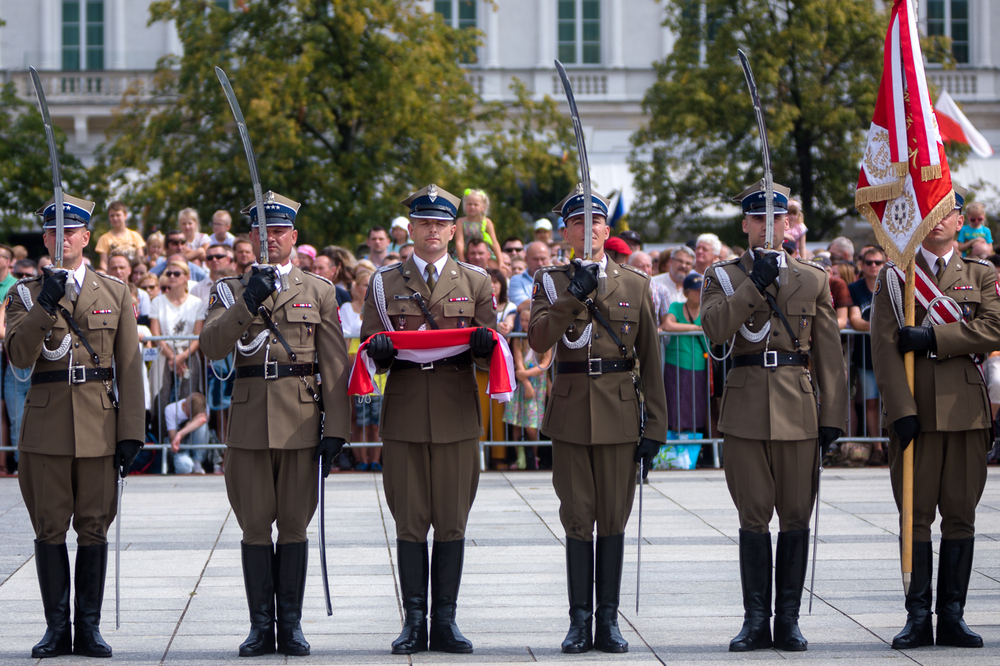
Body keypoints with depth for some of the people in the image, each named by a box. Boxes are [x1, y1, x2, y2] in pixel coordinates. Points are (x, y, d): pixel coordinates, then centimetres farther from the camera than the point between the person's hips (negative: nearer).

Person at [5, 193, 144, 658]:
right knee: (50, 529, 2)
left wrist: (131, 432, -1)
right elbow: (18, 355, -9)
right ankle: (56, 627, 9)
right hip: (46, 427, 0)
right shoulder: (25, 295, 6)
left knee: (94, 529, 3)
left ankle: (89, 627, 9)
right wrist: (45, 305, -21)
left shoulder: (114, 294, 8)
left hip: (99, 427, 0)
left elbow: (129, 368, 6)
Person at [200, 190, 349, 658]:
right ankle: (261, 625, 8)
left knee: (294, 526, 2)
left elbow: (335, 365, 4)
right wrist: (248, 303, -18)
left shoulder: (319, 292, 9)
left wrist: (335, 429, -3)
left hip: (301, 423, 0)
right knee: (255, 527, 2)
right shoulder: (230, 290, 10)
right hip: (249, 422, 0)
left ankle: (291, 625, 8)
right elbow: (211, 347, -7)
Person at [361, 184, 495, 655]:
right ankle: (414, 622, 6)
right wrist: (380, 348, -16)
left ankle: (445, 622, 7)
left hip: (457, 416, 0)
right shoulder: (384, 283, 8)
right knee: (410, 523, 0)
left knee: (452, 523, 1)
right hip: (404, 416, 0)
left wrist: (484, 343, -15)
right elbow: (370, 350, 8)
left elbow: (491, 351, 9)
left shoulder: (475, 281, 10)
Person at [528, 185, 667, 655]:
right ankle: (580, 621, 7)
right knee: (577, 520, 2)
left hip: (619, 414, 0)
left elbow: (650, 360, 6)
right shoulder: (550, 282, 5)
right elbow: (537, 340, -12)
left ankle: (608, 620, 9)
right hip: (570, 413, 0)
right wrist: (571, 298, -23)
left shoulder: (635, 286, 7)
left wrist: (656, 426, 1)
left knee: (613, 520, 3)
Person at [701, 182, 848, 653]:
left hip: (798, 409, 1)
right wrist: (756, 284, -17)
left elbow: (829, 353, 8)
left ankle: (788, 619, 9)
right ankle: (756, 620, 8)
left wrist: (832, 415, 2)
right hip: (745, 410, -1)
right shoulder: (723, 276, 8)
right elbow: (713, 327, -12)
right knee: (754, 516, 1)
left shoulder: (813, 278, 10)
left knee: (796, 516, 2)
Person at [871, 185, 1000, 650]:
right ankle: (918, 618, 3)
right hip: (915, 410, -1)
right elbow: (884, 346, -1)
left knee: (960, 515, 2)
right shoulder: (893, 275, 7)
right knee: (915, 515, -1)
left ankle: (953, 617, 7)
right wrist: (901, 410, -11)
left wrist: (932, 338, -14)